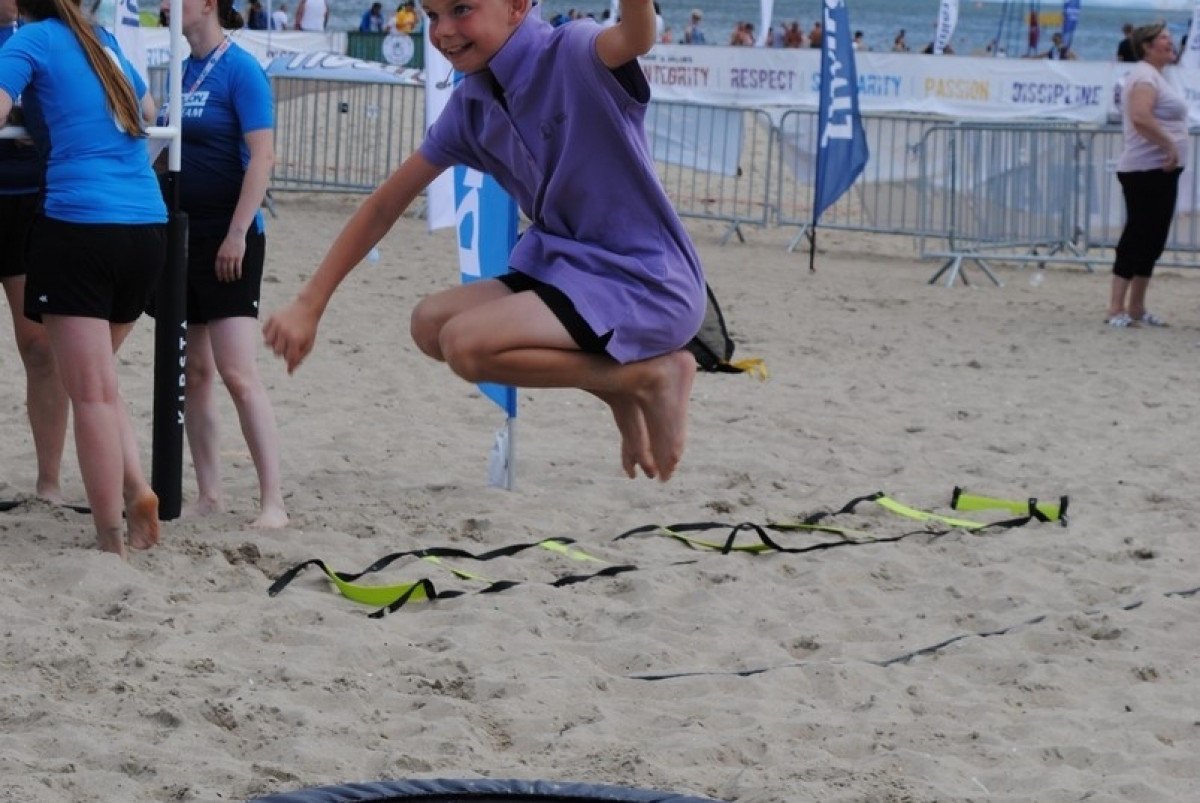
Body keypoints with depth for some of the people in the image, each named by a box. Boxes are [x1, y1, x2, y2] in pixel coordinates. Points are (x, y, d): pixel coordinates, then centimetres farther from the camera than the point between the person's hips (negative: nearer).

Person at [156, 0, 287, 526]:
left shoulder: (240, 69, -10)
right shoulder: (184, 70, 12)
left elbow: (262, 157, -16)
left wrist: (237, 234, -20)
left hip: (226, 242, -8)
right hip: (182, 236, 8)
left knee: (237, 373, -12)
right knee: (193, 372, 9)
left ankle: (272, 503, -10)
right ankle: (208, 497, 16)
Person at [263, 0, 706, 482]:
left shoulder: (574, 57, -17)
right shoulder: (470, 107, 5)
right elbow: (385, 205, 12)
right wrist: (309, 306, 7)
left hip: (648, 286, -9)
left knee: (467, 343, -21)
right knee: (431, 325, 8)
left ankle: (649, 377, -6)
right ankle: (618, 390, 8)